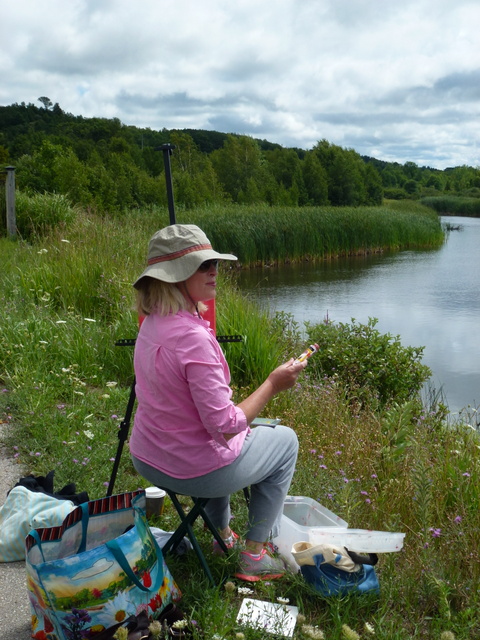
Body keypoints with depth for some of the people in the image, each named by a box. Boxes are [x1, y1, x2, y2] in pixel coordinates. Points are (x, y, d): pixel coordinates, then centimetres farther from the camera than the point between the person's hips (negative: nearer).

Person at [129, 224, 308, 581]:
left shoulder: (152, 323, -2)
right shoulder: (194, 337, -30)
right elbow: (225, 425, -26)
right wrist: (272, 385, -17)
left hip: (146, 459, 8)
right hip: (193, 471, -8)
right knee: (285, 440, 16)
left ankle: (222, 532, 48)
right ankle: (256, 554, 21)